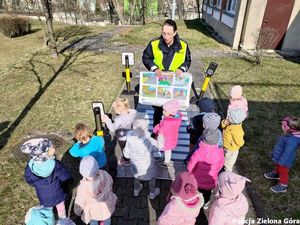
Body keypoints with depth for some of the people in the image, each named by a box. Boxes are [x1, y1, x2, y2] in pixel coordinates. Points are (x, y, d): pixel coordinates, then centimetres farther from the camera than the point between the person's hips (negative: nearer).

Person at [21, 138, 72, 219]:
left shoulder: (30, 166, -27)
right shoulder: (55, 165, -37)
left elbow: (29, 180, -7)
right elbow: (65, 177, -22)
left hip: (43, 194, 3)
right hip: (57, 192, -2)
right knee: (60, 208, 28)